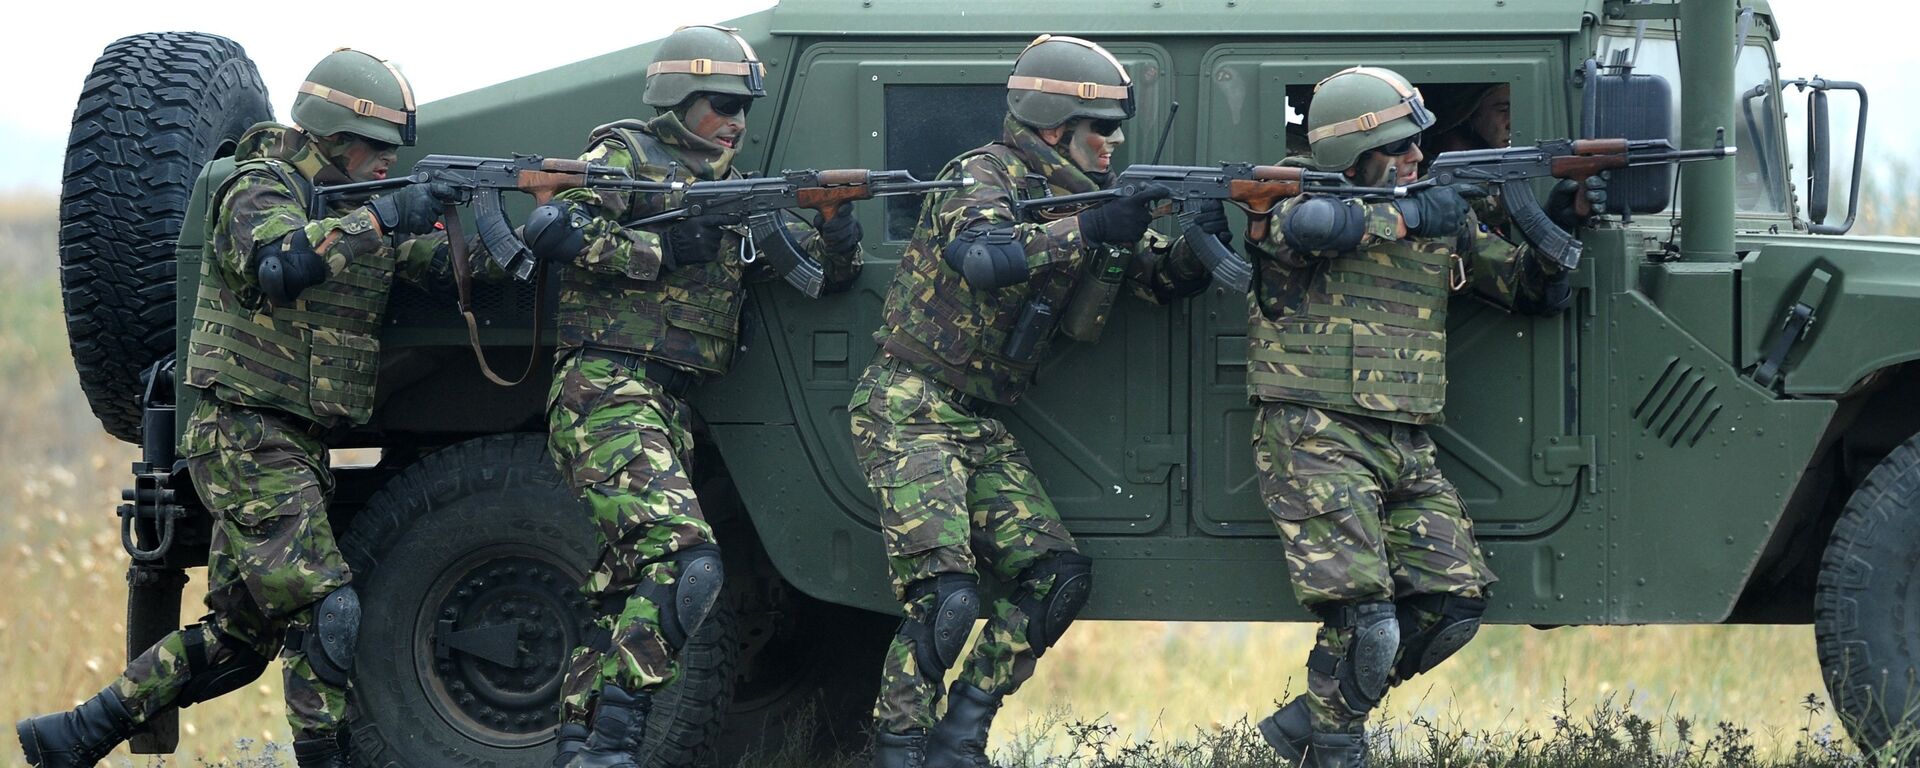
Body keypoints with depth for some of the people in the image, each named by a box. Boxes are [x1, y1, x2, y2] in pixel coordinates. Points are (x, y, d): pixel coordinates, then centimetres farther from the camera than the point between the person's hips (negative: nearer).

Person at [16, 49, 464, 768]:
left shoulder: (351, 209, 16)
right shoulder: (263, 186, -9)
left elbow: (440, 262, 7)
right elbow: (276, 264, -31)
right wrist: (381, 218, -31)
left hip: (293, 449, 9)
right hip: (247, 439, -9)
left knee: (238, 634, 13)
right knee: (325, 614, -14)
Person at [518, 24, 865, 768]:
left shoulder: (737, 193, 22)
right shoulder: (629, 155, 0)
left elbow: (828, 270, 19)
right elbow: (549, 225, -15)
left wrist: (838, 232, -4)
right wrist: (663, 251, -14)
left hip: (667, 412, 9)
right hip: (605, 392, -9)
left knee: (626, 588, 8)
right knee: (685, 560, -22)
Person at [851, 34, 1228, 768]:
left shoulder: (1074, 200, 11)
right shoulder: (983, 176, -12)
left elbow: (1162, 279, 11)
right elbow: (980, 255, -33)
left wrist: (1202, 238, -10)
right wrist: (1090, 230, -36)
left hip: (982, 427, 8)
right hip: (909, 412, -8)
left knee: (1059, 577, -2)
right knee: (945, 599, -19)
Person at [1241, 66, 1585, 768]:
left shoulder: (1442, 220, 13)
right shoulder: (1290, 209, -4)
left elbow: (1538, 293, 15)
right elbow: (1316, 224, -30)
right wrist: (1409, 216, -17)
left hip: (1408, 448, 7)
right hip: (1317, 440, -7)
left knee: (1453, 606, -2)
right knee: (1366, 619, -18)